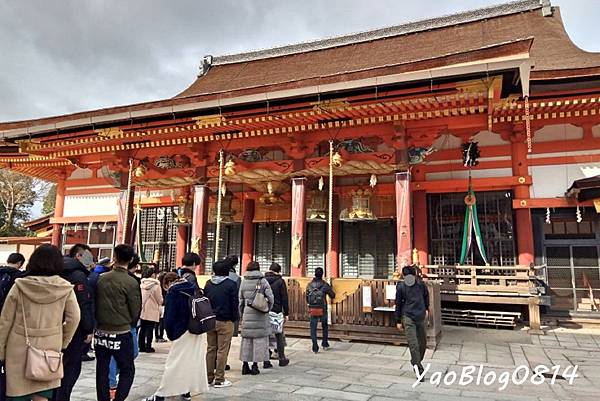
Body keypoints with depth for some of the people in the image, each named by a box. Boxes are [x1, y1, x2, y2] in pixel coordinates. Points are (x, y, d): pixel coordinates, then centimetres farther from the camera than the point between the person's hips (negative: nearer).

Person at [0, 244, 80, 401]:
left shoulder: (20, 286, -6)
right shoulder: (65, 288, -5)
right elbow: (74, 319, -3)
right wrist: (62, 344, 12)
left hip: (20, 346, 0)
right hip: (50, 347, 1)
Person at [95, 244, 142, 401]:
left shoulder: (101, 278, -2)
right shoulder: (131, 283, -13)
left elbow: (94, 303, 8)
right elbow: (136, 311, -5)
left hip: (101, 332, 4)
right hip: (122, 333, -4)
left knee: (102, 370, 15)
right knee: (127, 370, 7)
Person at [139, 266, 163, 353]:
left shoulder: (142, 284, -1)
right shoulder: (156, 285, -15)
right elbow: (160, 299, -9)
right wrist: (159, 305, 12)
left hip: (142, 310, 5)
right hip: (152, 311, -5)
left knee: (142, 329, 13)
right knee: (150, 329, 3)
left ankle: (142, 346, 19)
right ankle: (148, 347, 8)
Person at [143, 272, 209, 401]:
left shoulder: (173, 292, -4)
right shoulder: (194, 288, 12)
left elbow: (169, 316, -7)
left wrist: (170, 334, 4)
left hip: (184, 332, -6)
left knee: (174, 363, 1)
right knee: (195, 360, 11)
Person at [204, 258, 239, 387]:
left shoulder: (208, 284, 5)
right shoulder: (231, 285, -11)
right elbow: (234, 304, -10)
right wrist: (235, 318, 3)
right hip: (225, 322, -5)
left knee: (211, 349, 14)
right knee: (222, 350, 1)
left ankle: (208, 377, 20)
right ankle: (219, 379, 5)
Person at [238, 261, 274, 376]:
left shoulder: (243, 282, 4)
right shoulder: (263, 281, -4)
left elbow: (240, 300, 7)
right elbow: (270, 298, -5)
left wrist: (241, 315, 16)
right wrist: (267, 310, 10)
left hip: (247, 314, 3)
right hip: (260, 315, -3)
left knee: (246, 339, 11)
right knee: (259, 338, 5)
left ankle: (245, 365, 15)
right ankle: (255, 365, 6)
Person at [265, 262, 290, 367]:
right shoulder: (280, 281, -4)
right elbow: (284, 299, -3)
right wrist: (286, 313, 4)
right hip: (276, 312, -3)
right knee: (279, 336, 9)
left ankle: (266, 360, 5)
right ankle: (282, 359, 16)